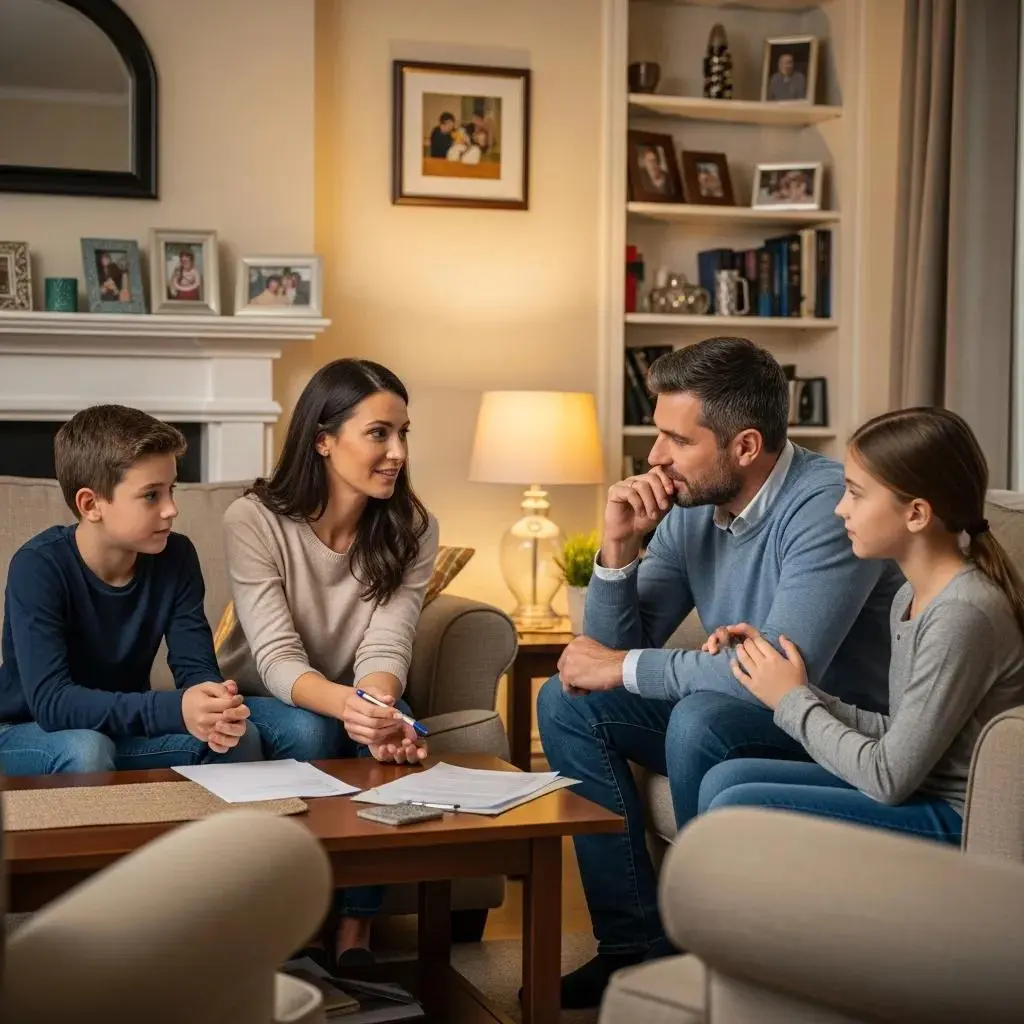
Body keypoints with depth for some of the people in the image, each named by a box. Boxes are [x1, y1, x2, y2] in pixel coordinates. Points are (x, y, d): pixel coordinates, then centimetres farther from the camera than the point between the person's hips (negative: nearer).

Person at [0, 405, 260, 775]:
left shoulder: (176, 557, -10)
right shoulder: (38, 567, -25)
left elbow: (196, 666, -11)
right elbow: (49, 702, -33)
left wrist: (215, 709, -37)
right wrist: (173, 710, -45)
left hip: (124, 728, 4)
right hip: (31, 735, -4)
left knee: (239, 738, -21)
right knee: (86, 750, -36)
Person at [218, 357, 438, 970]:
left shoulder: (413, 530, -8)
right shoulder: (255, 521, -18)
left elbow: (385, 646, -19)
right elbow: (277, 657, -26)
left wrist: (378, 706, -43)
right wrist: (345, 704, -48)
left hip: (361, 701, 2)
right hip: (267, 703, -2)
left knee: (399, 737, -31)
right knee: (308, 732, -35)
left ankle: (355, 927, -20)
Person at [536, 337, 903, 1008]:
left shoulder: (826, 505, -24)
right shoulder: (689, 508, 0)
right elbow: (617, 650, 4)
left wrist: (624, 669, -22)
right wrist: (619, 548, -14)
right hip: (734, 716, 8)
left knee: (700, 719, -34)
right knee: (567, 703, -3)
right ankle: (637, 941, -1)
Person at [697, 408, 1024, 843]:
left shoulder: (962, 616, -22)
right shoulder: (913, 596, 9)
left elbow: (889, 778, -20)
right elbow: (902, 737, 8)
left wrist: (794, 701, -8)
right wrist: (803, 693, -3)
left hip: (956, 821, -9)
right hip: (921, 792, 9)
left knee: (736, 807, -14)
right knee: (724, 779, 3)